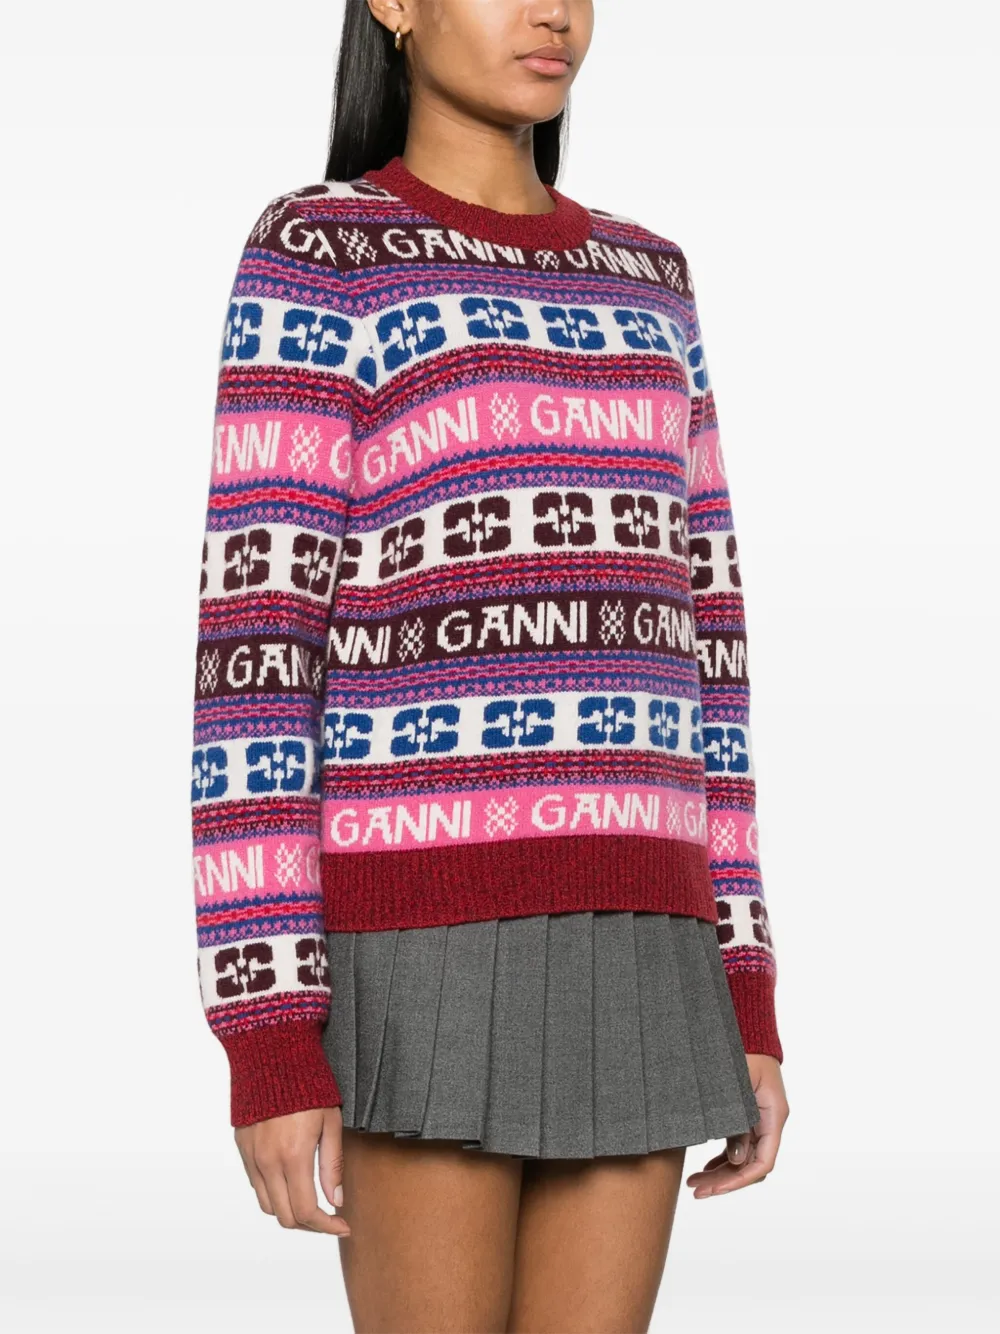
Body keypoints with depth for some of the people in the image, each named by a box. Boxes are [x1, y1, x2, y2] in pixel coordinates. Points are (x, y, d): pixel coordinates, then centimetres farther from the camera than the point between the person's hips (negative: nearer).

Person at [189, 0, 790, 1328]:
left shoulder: (642, 281, 17)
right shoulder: (314, 260, -2)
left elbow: (689, 643, 16)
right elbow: (255, 654, -8)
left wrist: (746, 996, 12)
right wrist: (266, 1034, -13)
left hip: (620, 950, 6)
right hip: (426, 960, -6)